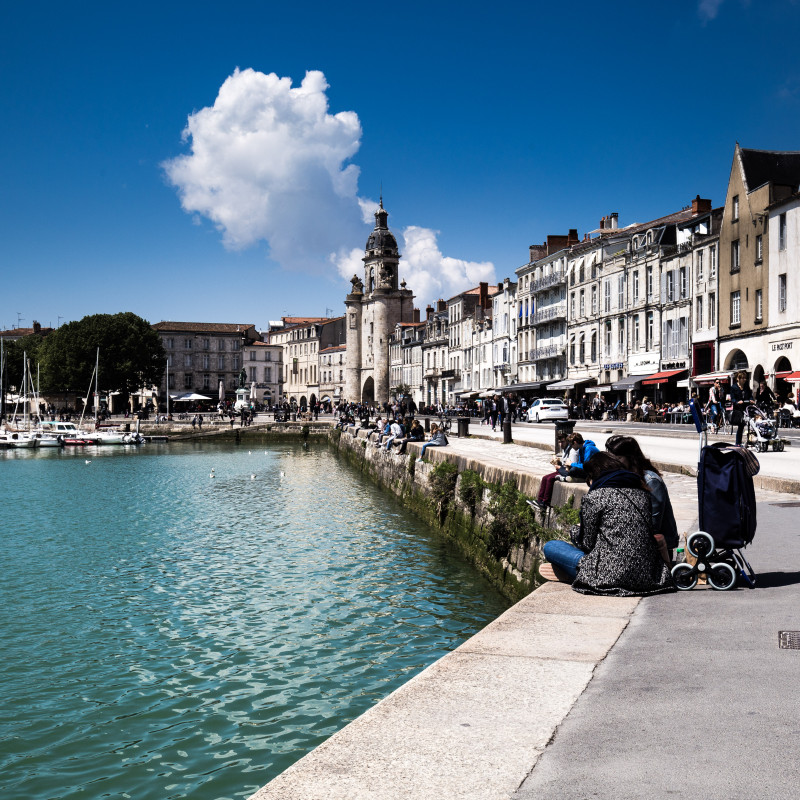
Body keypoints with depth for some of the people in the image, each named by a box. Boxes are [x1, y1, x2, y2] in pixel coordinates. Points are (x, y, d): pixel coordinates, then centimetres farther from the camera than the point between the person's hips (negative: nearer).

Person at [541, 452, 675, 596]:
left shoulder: (594, 497, -5)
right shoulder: (641, 492, 11)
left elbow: (588, 543, -2)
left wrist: (575, 531, 23)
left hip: (613, 576, -7)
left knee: (550, 547, 8)